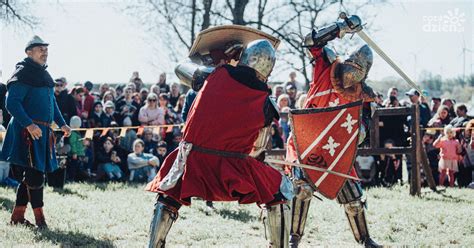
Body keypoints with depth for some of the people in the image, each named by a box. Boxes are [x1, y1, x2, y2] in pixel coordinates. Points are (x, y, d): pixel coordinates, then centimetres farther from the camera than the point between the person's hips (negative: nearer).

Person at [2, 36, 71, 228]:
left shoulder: (44, 75, 18)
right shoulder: (22, 74, -10)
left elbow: (52, 102, 29)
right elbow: (12, 103, -18)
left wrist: (61, 123, 20)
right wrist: (29, 124, -27)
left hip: (43, 131, 9)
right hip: (27, 131, -9)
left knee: (29, 176, 12)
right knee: (35, 174, -8)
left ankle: (17, 215, 19)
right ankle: (39, 217, 0)